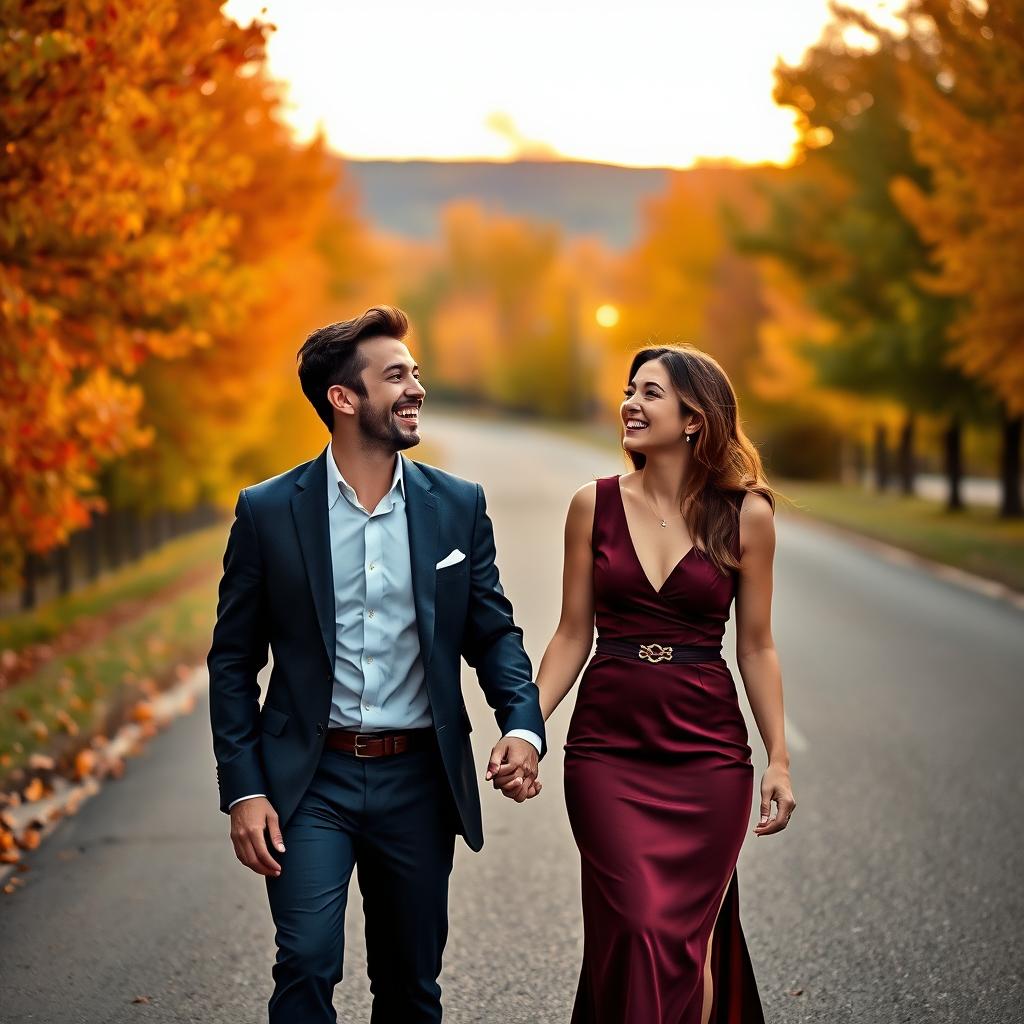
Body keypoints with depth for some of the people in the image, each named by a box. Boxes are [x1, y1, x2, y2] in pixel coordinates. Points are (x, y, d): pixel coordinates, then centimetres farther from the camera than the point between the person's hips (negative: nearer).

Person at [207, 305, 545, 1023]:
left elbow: (494, 632, 7)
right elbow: (233, 660, 0)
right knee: (308, 966, -13)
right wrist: (243, 790, -7)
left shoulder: (458, 506, 3)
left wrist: (523, 723, -12)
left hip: (419, 781, 2)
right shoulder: (268, 511, -3)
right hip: (312, 780, -2)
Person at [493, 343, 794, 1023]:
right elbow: (573, 635, 5)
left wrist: (778, 759, -2)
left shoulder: (745, 515, -1)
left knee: (687, 934, 2)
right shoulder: (595, 506, 2)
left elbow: (756, 647, 3)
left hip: (707, 750, 0)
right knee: (639, 930, -9)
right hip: (608, 747, 0)